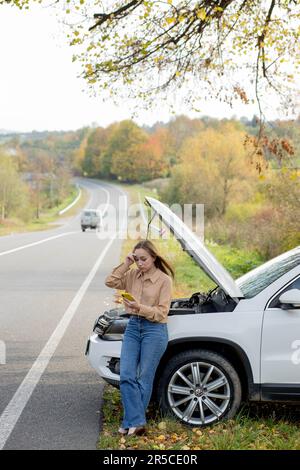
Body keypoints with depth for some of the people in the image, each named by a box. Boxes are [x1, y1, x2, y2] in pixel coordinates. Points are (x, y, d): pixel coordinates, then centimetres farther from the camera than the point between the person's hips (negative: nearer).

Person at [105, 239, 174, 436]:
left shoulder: (164, 280, -7)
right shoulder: (132, 275, 8)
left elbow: (161, 312, -11)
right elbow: (110, 282, 3)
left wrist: (140, 308, -25)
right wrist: (125, 265, -4)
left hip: (154, 330, -5)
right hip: (133, 327, 5)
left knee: (144, 378, 1)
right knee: (126, 375, -4)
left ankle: (131, 422, 10)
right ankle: (137, 421, -1)